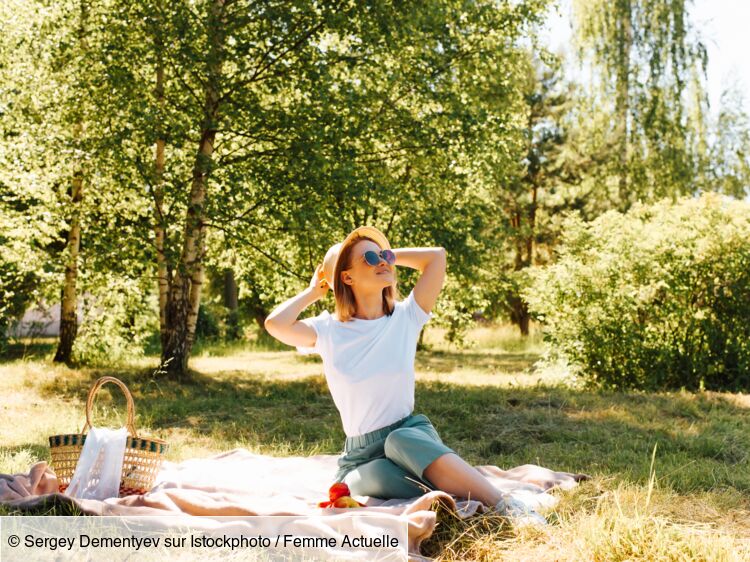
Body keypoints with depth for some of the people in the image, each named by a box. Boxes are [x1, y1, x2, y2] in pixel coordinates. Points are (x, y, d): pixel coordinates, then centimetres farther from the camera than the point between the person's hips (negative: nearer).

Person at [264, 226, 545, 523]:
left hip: (412, 433, 0)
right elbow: (275, 324, -19)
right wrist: (313, 291, -1)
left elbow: (437, 256, -6)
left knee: (401, 442, -38)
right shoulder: (329, 331, -1)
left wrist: (389, 254, 6)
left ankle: (505, 505, -43)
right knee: (379, 475, -37)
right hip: (362, 457, 0)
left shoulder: (406, 317, 2)